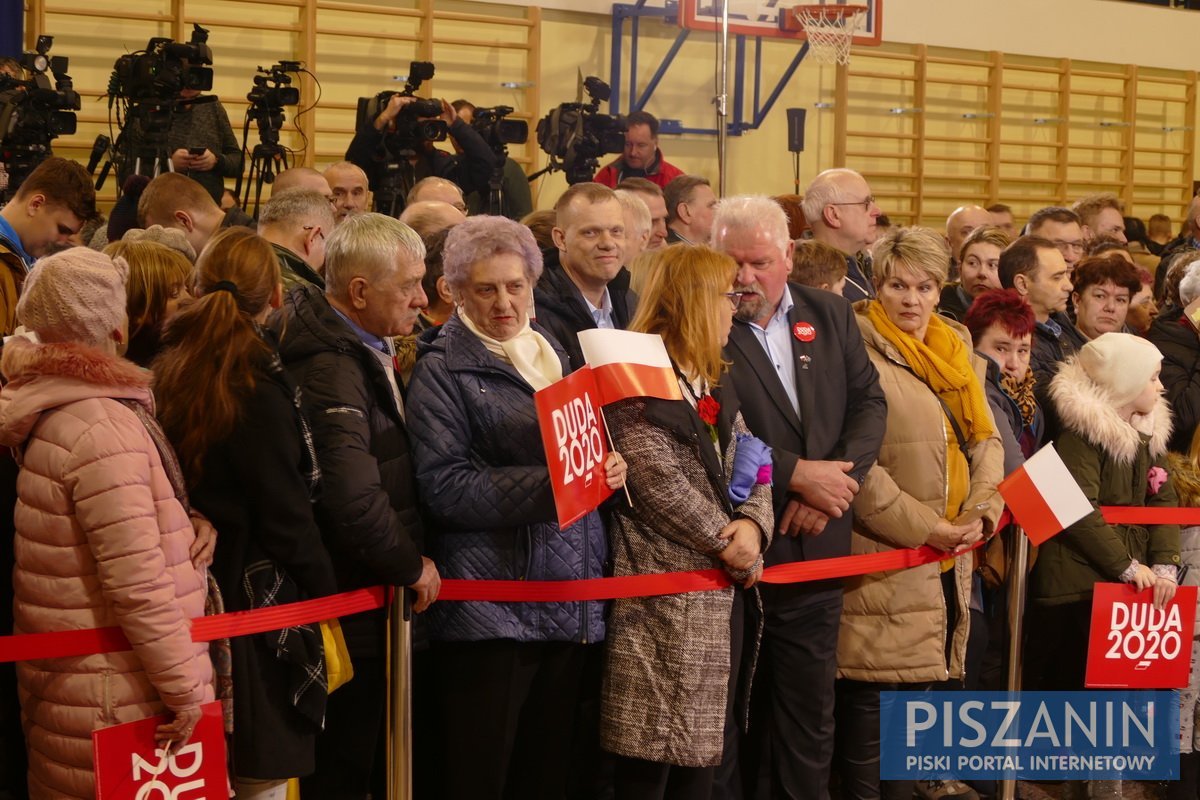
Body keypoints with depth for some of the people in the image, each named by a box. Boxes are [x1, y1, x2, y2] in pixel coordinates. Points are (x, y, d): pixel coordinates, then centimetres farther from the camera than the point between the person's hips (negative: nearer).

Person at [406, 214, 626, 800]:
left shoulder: (554, 354, 17)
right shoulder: (442, 370, -2)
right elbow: (444, 487, -13)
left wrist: (609, 469, 1)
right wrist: (550, 486, -20)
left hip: (572, 602, 6)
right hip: (493, 610, -6)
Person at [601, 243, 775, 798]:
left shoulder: (717, 384, 18)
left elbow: (753, 469, 12)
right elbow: (657, 482, -18)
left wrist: (753, 526, -8)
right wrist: (726, 541, -12)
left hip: (723, 590, 9)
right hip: (665, 597, -9)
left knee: (701, 754, 12)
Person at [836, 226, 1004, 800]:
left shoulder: (959, 352, 14)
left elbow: (986, 438, 14)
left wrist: (982, 511, -4)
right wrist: (923, 527, -15)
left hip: (950, 556, 7)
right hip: (887, 552, -6)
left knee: (923, 676, 13)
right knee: (874, 685, -4)